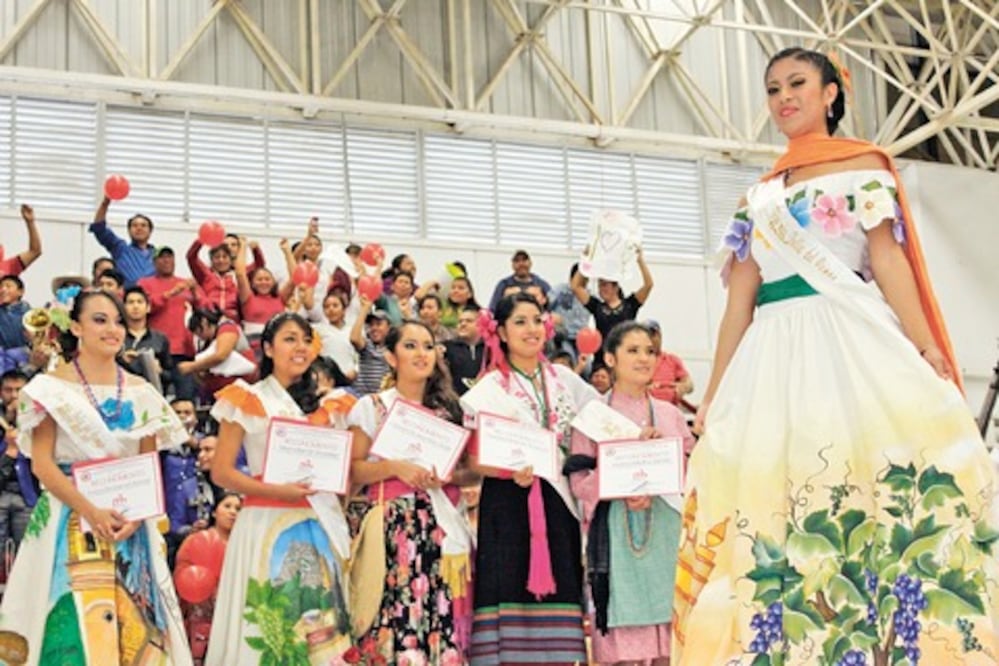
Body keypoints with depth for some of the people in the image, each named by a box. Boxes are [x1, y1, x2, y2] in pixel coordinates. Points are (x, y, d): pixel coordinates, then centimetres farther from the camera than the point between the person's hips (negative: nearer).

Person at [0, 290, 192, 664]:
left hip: (130, 523, 4)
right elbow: (42, 464, -7)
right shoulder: (52, 388, 0)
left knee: (136, 631, 1)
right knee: (75, 628, -9)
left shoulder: (141, 393, 11)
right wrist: (90, 510, -19)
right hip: (71, 525, -4)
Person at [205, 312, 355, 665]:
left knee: (320, 629, 5)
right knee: (265, 626, -3)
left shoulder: (326, 407, 13)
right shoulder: (247, 401, 0)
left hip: (320, 526, 4)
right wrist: (276, 490, -17)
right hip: (266, 525, -4)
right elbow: (221, 472, -6)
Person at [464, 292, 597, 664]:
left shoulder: (565, 379, 12)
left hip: (558, 502, 4)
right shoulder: (489, 387, 0)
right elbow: (473, 458, -6)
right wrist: (512, 472, -23)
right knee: (511, 590, -8)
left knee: (556, 588, 0)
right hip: (508, 503, -4)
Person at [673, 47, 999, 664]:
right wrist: (714, 395, 11)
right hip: (774, 358, 5)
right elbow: (741, 296, 17)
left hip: (852, 340, -4)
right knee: (776, 513, -1)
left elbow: (887, 257, -2)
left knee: (873, 487, -14)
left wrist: (926, 350, -15)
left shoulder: (863, 164, 10)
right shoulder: (759, 197, 21)